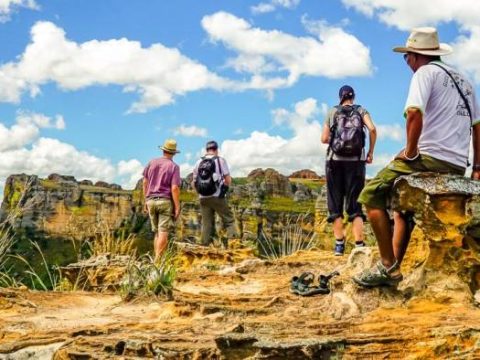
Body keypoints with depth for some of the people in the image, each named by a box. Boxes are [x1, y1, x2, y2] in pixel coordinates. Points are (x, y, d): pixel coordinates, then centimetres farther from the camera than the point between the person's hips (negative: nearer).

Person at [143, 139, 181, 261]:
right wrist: (177, 207, -10)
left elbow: (145, 182, 10)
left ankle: (156, 259, 11)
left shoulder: (152, 162, 7)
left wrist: (146, 200, 18)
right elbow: (174, 188, -14)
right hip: (166, 201, -5)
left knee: (157, 232, 14)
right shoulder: (174, 166, -6)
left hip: (151, 201, 5)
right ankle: (158, 260, -16)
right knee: (163, 233, -7)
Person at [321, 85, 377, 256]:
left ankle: (339, 243, 3)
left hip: (335, 161, 0)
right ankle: (359, 245, -8)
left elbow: (324, 139, 1)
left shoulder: (332, 112, 7)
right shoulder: (361, 111, 6)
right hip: (356, 162, 0)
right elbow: (372, 129, -11)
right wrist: (371, 152, -1)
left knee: (335, 203, 7)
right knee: (354, 204, 2)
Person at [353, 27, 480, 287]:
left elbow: (415, 113, -22)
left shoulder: (426, 72, -4)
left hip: (430, 158, -9)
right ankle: (392, 270, 19)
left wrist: (411, 151, -12)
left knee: (372, 195, 0)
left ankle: (388, 266, -4)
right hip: (458, 167, 9)